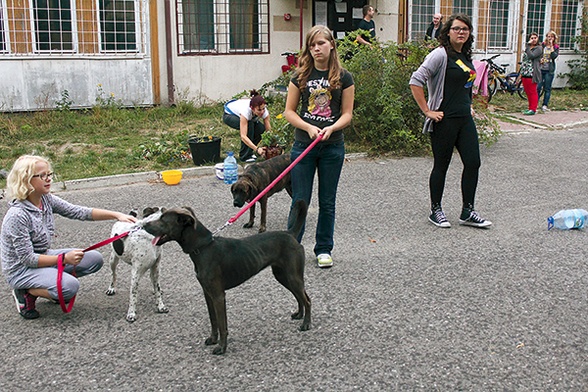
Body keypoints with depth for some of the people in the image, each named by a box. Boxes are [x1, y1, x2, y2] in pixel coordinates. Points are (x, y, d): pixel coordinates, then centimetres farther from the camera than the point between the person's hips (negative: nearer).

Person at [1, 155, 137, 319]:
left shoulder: (47, 200, -4)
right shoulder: (17, 215, -27)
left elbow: (80, 212, -5)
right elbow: (28, 258, -25)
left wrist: (116, 215, -14)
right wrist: (65, 259, -26)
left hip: (43, 257, 8)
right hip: (20, 269, -8)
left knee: (95, 259, -2)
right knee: (70, 286, -31)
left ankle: (51, 284, 9)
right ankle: (26, 292, -4)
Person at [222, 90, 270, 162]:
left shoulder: (264, 111, -28)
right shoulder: (246, 110, -43)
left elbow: (268, 130, -24)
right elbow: (243, 136, -46)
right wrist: (257, 149, -55)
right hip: (229, 115, -5)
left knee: (260, 128, -21)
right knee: (248, 125, -33)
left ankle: (249, 151, 3)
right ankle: (245, 156, -17)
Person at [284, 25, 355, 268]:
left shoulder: (343, 77, 2)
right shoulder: (301, 76, 3)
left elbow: (347, 114, 2)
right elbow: (289, 111, 2)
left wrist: (331, 128, -17)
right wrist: (309, 128, -14)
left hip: (332, 147, 0)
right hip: (303, 145, 0)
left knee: (327, 202, 9)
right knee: (300, 200, 3)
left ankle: (324, 250, 22)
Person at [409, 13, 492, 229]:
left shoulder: (466, 56, 12)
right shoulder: (441, 54, -12)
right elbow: (415, 81, -19)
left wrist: (468, 106, 18)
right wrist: (427, 111, -19)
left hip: (465, 118, 8)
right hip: (444, 120, -7)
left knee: (473, 162, 5)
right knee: (441, 165, 3)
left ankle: (467, 212, 16)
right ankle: (435, 211, 18)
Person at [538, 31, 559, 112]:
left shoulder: (556, 47, 6)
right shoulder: (542, 45, 7)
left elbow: (554, 56, -11)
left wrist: (551, 46, -10)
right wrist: (539, 59, -11)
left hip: (549, 70, 0)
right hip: (541, 69, 0)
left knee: (547, 89, 3)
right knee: (537, 87, -4)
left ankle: (545, 105, 9)